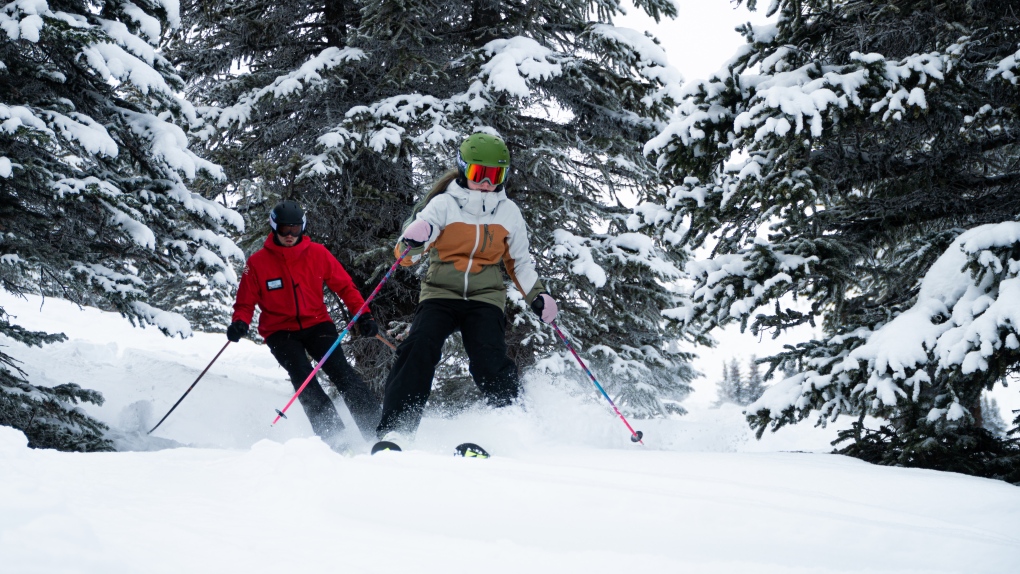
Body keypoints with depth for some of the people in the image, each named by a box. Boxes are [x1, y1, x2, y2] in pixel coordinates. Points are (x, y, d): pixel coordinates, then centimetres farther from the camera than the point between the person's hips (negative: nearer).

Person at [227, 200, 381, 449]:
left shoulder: (317, 254, -1)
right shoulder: (257, 262, -4)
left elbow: (344, 286, 5)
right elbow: (246, 302, 2)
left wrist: (362, 315, -8)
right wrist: (240, 323, -20)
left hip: (316, 324, 1)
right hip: (280, 331, -1)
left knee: (338, 368, -21)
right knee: (302, 374, -24)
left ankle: (375, 425, -22)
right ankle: (331, 433, -29)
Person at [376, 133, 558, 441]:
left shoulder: (508, 212, 9)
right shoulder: (444, 204, -1)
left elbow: (519, 261, 22)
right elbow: (406, 256, -10)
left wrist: (537, 295, 7)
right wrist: (412, 241, -34)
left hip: (485, 297, 1)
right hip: (441, 292, -1)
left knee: (489, 360, -21)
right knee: (419, 348, -22)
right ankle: (395, 427, -22)